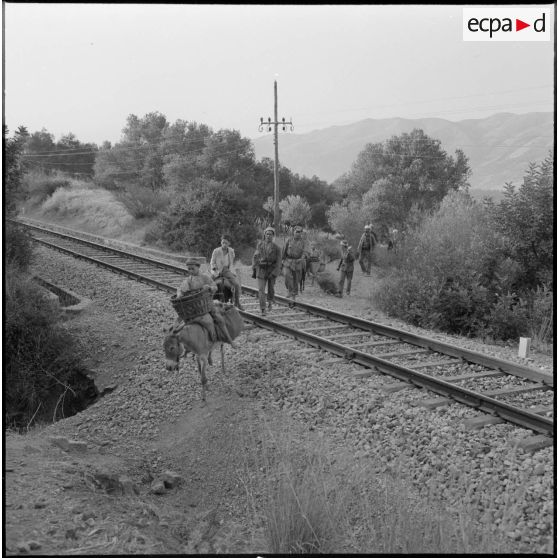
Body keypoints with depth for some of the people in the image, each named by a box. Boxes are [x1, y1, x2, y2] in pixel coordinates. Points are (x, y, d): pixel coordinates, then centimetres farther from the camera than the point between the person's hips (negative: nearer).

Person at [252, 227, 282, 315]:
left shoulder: (276, 247, -5)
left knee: (271, 288, 14)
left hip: (271, 270, -1)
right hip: (261, 270, 1)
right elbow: (255, 256, 12)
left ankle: (270, 302, 43)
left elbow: (278, 262, -7)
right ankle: (263, 309, -8)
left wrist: (274, 273, -16)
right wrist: (254, 268, 6)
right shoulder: (260, 244, 4)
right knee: (261, 290, -9)